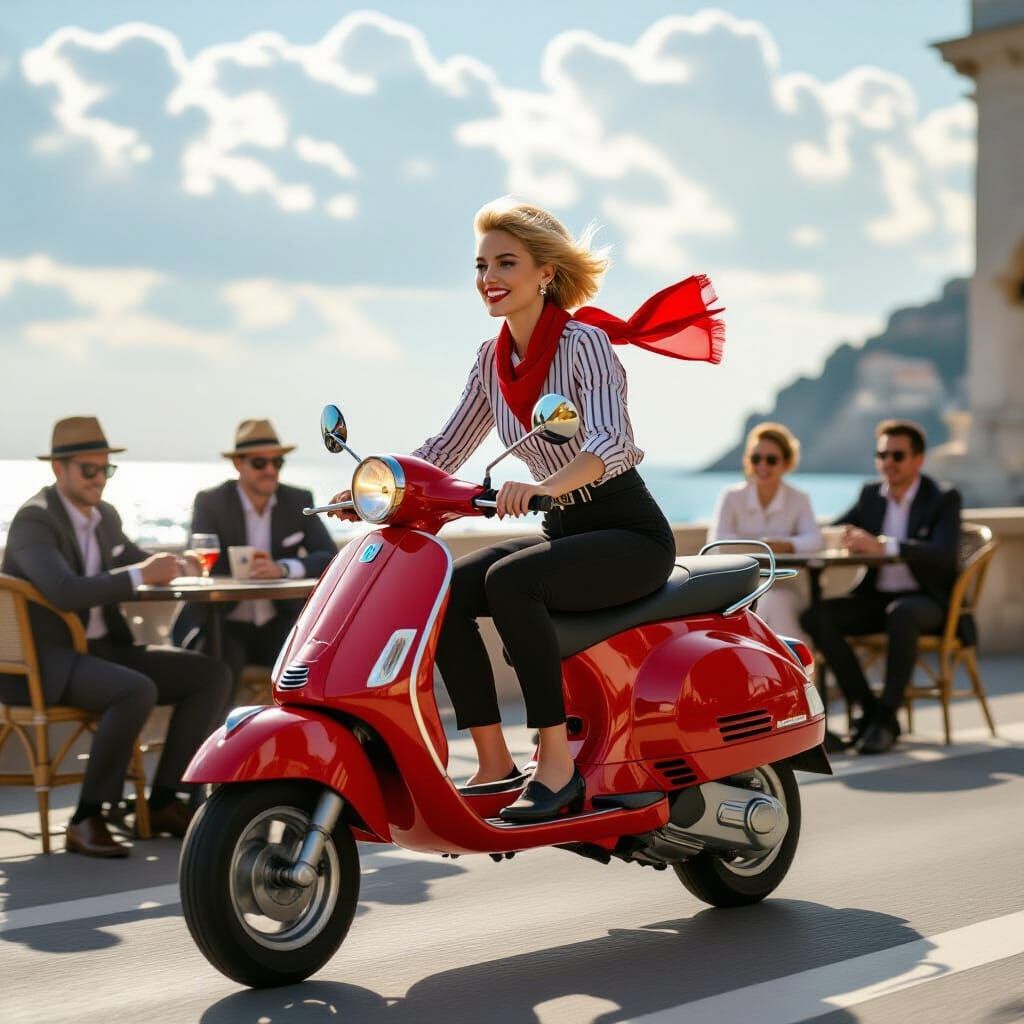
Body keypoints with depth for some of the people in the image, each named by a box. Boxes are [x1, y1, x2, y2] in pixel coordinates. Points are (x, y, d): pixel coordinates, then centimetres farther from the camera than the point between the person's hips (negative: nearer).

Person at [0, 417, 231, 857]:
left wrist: (165, 566, -2)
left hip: (103, 650, 9)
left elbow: (137, 564, 22)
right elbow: (65, 592, -29)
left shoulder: (104, 516, 12)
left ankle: (163, 802, 0)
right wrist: (140, 575, -28)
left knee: (211, 676, -3)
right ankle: (87, 819, -22)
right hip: (45, 663, -8)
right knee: (138, 691, -35)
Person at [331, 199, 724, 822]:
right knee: (442, 590, -17)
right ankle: (494, 763, -13)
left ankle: (558, 764, -28)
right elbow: (447, 449, 12)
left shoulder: (583, 342, -15)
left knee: (508, 580, -33)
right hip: (565, 531, 7)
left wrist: (542, 486, -48)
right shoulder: (492, 360, 6)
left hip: (630, 532, -7)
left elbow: (608, 443, -30)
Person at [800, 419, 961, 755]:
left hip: (926, 599, -5)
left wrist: (882, 545, -34)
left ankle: (886, 717, -29)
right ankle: (867, 708, -15)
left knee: (901, 614, -40)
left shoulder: (944, 498, -5)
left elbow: (945, 554, -23)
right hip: (876, 597, 5)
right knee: (816, 615, -21)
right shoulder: (870, 495, 10)